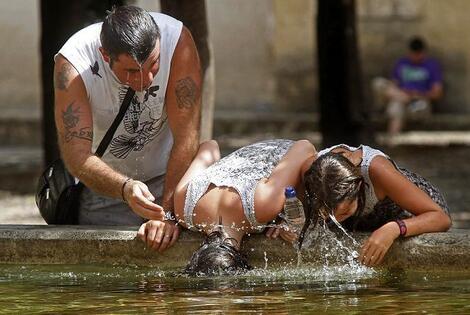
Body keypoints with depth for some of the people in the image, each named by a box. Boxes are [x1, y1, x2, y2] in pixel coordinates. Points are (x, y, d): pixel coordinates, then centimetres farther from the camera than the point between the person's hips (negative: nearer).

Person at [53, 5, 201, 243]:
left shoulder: (177, 40, -25)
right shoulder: (72, 64, -26)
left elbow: (186, 137, -26)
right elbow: (76, 156, -31)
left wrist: (168, 211, -35)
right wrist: (126, 189, -49)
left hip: (169, 177, 0)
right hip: (105, 183, 0)